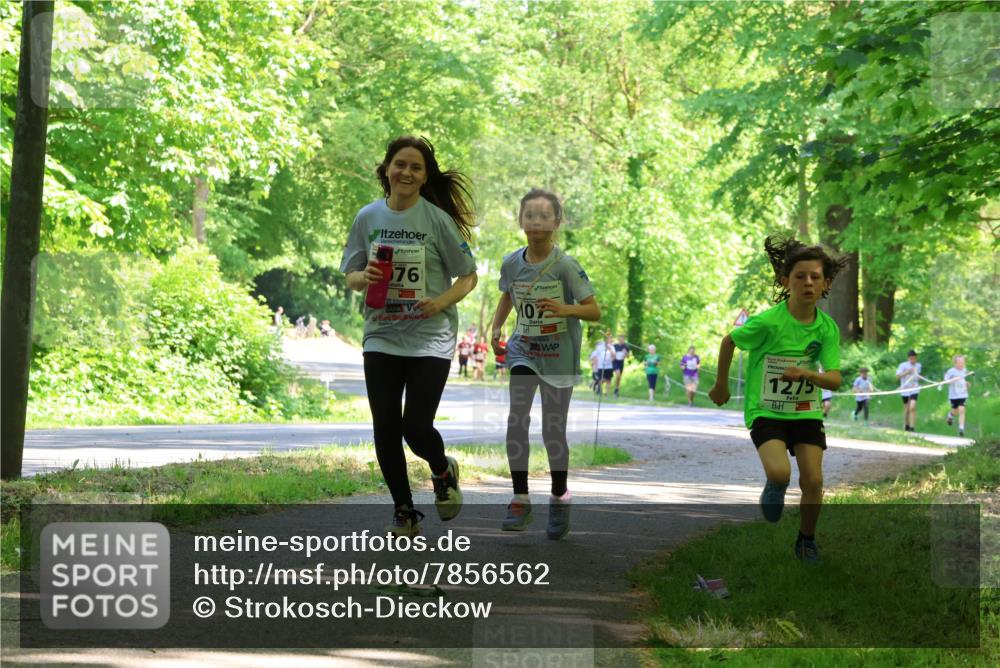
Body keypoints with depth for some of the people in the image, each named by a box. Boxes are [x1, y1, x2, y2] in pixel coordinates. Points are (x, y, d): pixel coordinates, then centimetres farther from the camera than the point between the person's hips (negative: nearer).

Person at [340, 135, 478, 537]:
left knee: (416, 426, -11)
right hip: (381, 336, 3)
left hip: (430, 338, -3)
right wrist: (365, 277, -13)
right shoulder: (368, 217, 4)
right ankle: (403, 511, 18)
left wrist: (441, 302, -18)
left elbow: (467, 277, 0)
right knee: (385, 428, 0)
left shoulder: (437, 219, -6)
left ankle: (443, 472, 24)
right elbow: (351, 277, 11)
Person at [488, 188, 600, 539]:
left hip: (558, 353, -3)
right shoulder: (512, 263, -4)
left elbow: (594, 310, -13)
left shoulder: (565, 266, -16)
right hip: (524, 349, 3)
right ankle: (520, 500, -3)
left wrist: (565, 309, -31)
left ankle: (559, 500, 22)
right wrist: (496, 328, 3)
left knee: (553, 429, 2)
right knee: (516, 421, -10)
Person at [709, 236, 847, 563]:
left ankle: (807, 540, 20)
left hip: (806, 410, 3)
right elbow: (728, 341, -2)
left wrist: (805, 374, -31)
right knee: (780, 472, -23)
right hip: (765, 410, -3)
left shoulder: (827, 327, -8)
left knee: (813, 480, -5)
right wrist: (721, 385, 9)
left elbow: (834, 379, -11)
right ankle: (774, 486, 15)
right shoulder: (768, 322, -19)